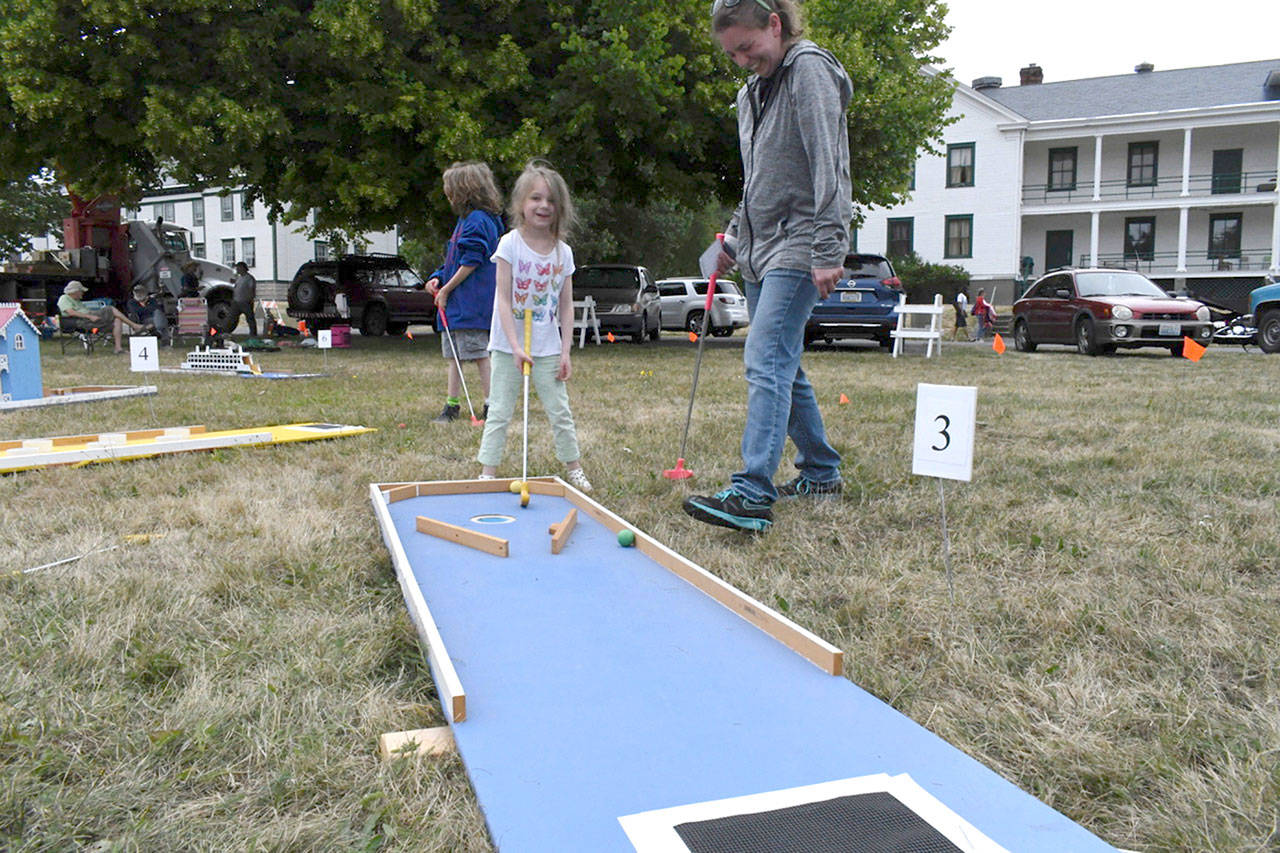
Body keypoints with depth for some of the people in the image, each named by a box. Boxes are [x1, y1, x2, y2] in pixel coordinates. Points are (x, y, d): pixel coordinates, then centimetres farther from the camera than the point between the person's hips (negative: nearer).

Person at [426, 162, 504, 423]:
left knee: (480, 354, -5)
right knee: (454, 355, 13)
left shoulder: (477, 221, -15)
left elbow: (471, 263, -18)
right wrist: (439, 278, 7)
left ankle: (491, 407, 2)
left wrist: (446, 290, -12)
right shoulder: (466, 219, 17)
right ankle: (451, 405, 21)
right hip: (456, 303, 10)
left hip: (472, 303, -10)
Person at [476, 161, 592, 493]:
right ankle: (487, 472, 11)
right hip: (508, 346, -2)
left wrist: (565, 351, -1)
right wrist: (516, 347, -20)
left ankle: (575, 468, 22)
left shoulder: (563, 252, 1)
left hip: (548, 347, 3)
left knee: (560, 411, 10)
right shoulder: (510, 244, -8)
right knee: (499, 412, 4)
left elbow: (566, 306, 4)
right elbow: (503, 300, -12)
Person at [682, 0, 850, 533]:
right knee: (783, 368, 12)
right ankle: (821, 472, 25)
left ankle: (752, 496, -24)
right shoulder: (750, 93, 19)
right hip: (760, 250, 9)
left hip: (796, 249, -9)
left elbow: (829, 169, -17)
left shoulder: (809, 70, -8)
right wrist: (734, 236, 19)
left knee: (766, 362, -19)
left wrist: (828, 252, -22)